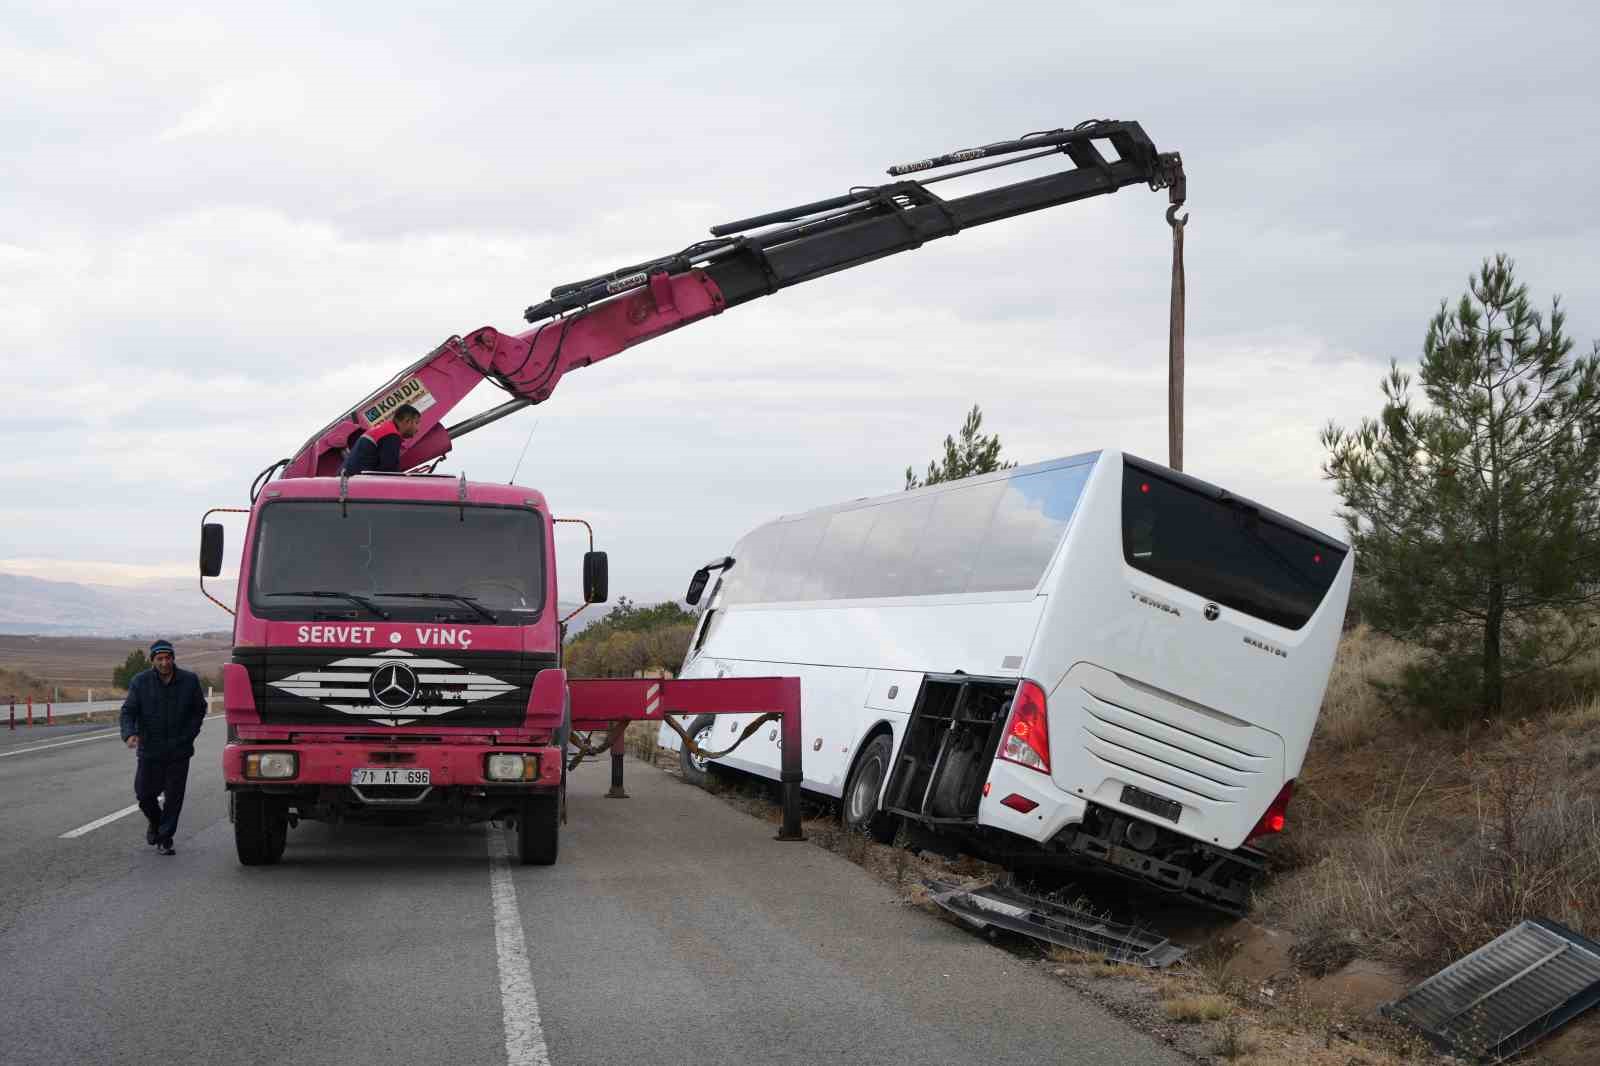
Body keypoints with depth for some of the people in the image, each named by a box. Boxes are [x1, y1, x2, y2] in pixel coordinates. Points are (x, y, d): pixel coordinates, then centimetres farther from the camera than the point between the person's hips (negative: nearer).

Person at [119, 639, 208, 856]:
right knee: (144, 793, 4)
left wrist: (189, 735, 1)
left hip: (179, 751, 0)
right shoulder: (140, 682, -2)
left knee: (174, 796, 0)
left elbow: (199, 709, 13)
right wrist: (129, 734, -25)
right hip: (150, 750, 0)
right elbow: (128, 711, -6)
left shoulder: (189, 681, 1)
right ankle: (155, 823, 35)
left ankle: (165, 839, 11)